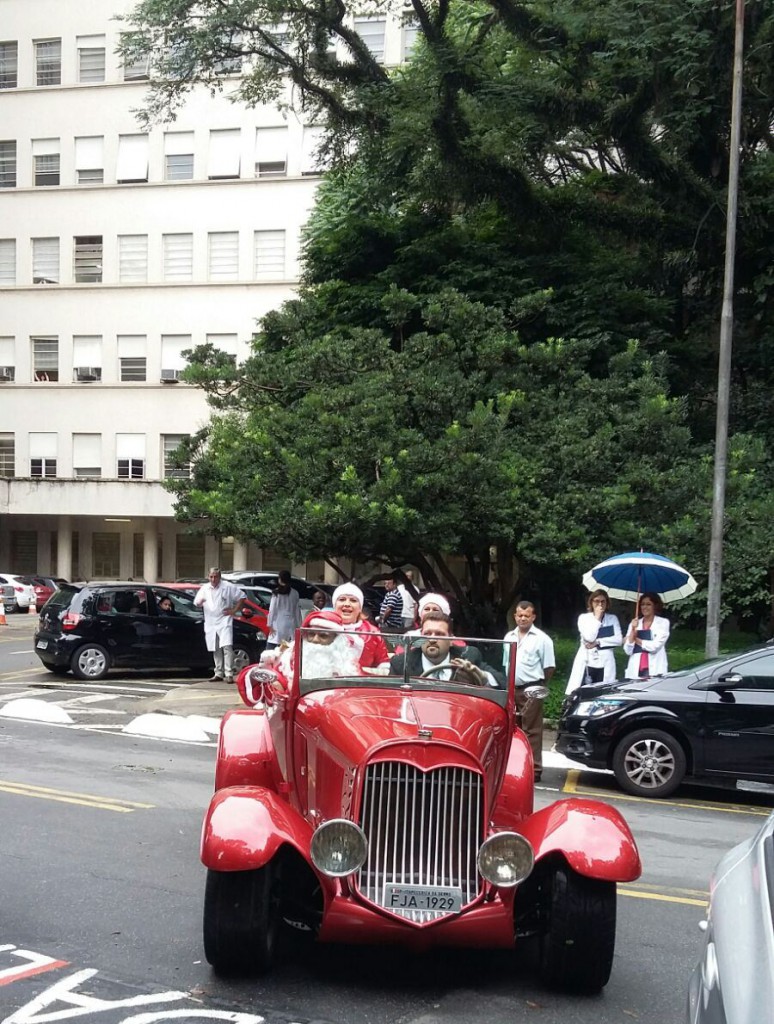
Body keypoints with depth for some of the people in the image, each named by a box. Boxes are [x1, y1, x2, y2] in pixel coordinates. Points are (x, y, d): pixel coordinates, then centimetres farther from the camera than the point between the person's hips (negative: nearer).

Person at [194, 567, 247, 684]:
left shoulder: (228, 587, -2)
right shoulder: (204, 588, 9)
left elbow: (242, 597, 4)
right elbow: (196, 604, 12)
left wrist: (234, 610, -2)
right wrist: (200, 602, -13)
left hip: (224, 622, -4)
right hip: (210, 623, 4)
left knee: (227, 647, -16)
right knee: (216, 650, 9)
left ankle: (229, 674, -16)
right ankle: (219, 674, 18)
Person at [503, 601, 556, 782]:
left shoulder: (542, 638, -4)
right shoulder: (509, 637, 14)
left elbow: (549, 667, -3)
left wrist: (538, 685, -2)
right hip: (512, 689, 6)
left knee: (531, 730, -6)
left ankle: (534, 769, -3)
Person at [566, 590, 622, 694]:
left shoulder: (613, 618, 10)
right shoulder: (583, 617, 5)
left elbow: (619, 640, -1)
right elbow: (589, 637, -10)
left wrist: (597, 642, -9)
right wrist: (597, 618, -7)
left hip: (605, 664, 1)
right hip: (587, 663, -1)